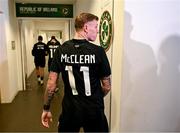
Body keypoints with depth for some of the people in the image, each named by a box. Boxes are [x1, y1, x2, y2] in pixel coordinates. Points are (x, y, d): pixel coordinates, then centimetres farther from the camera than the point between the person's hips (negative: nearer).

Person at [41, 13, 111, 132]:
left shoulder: (61, 50, -6)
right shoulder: (98, 51, -14)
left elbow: (51, 83, -4)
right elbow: (107, 86, -7)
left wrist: (46, 109, 8)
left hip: (70, 110, 3)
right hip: (94, 111, -2)